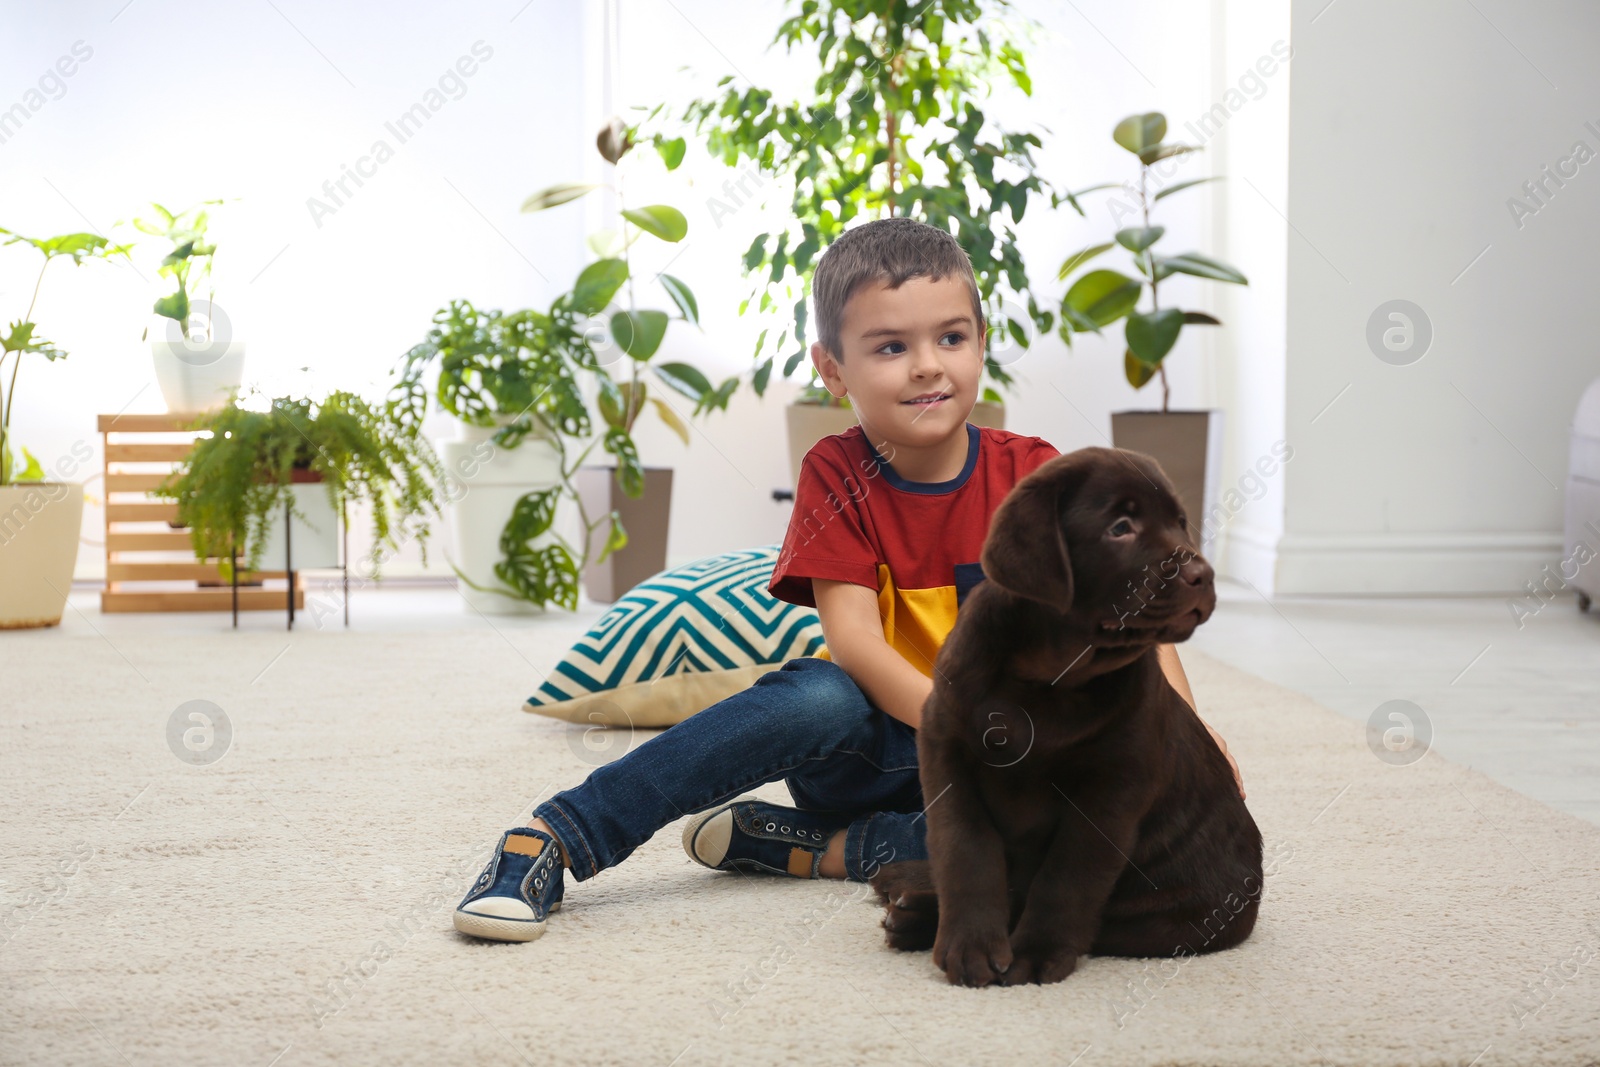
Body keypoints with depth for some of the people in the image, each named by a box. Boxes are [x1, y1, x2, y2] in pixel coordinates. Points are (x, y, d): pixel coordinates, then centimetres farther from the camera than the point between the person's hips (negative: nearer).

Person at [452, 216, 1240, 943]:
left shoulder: (1031, 473, -6)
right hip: (877, 745, -1)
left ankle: (806, 848, -22)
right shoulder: (837, 474, -6)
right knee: (818, 697, -35)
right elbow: (852, 633, -18)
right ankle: (554, 839, -35)